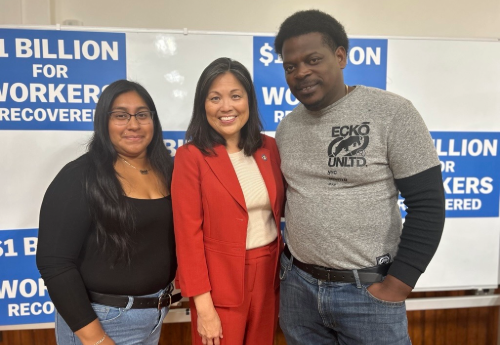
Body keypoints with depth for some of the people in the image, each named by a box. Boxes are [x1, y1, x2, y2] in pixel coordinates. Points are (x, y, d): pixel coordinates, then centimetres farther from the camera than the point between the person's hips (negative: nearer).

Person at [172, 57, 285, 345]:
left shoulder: (269, 147, 1)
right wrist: (203, 305, -13)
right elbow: (188, 234, -13)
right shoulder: (191, 156, -13)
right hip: (220, 282, -4)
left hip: (269, 274, 5)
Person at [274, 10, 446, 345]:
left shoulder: (392, 113, -11)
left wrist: (397, 285, -12)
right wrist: (288, 265, 8)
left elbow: (427, 203, -11)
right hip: (297, 285, 5)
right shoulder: (286, 128, 3)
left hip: (368, 290, -4)